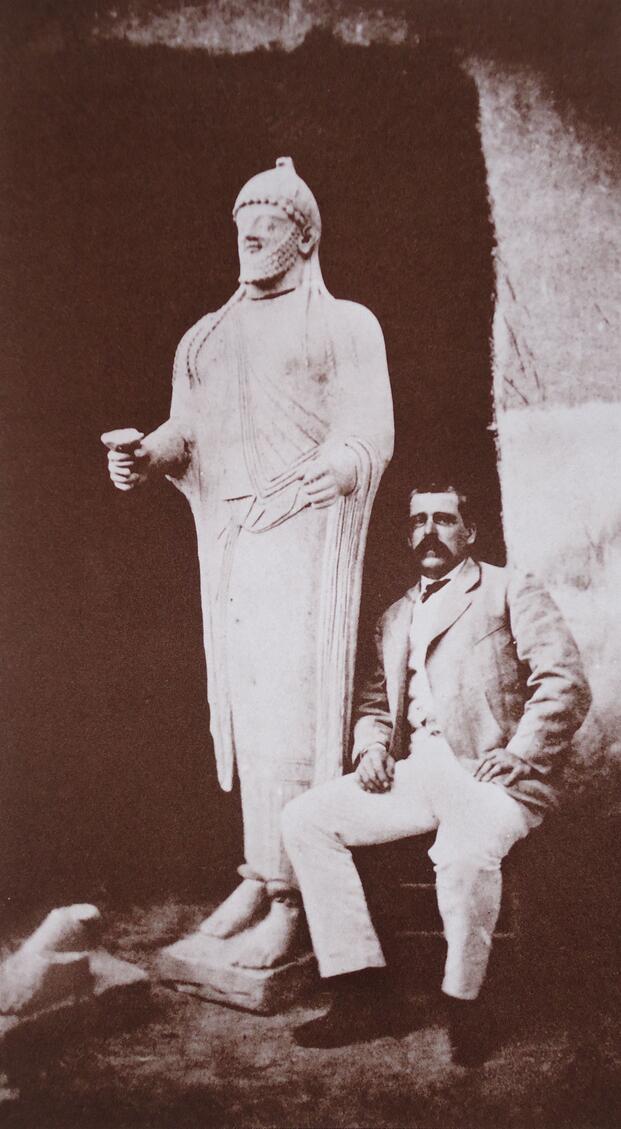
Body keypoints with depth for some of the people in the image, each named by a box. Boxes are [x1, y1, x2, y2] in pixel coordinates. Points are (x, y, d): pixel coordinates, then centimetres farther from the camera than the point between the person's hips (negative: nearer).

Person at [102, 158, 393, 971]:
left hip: (304, 537, -5)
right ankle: (260, 874, 18)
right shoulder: (205, 339, 20)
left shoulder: (346, 325, 3)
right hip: (228, 545, 6)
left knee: (292, 718, -8)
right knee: (246, 712, 8)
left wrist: (342, 464, -26)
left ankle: (291, 899, 0)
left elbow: (370, 433, -6)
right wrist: (144, 457, -6)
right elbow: (186, 431, 15)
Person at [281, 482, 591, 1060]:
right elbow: (374, 700, 26)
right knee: (303, 819, -13)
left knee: (466, 852, -38)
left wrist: (520, 753, -16)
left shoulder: (511, 591, 6)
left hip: (486, 773, -6)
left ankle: (464, 1001, -13)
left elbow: (566, 682, -4)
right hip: (413, 773, 6)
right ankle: (362, 995, -9)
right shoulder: (394, 618, 25)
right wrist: (372, 747, 3)